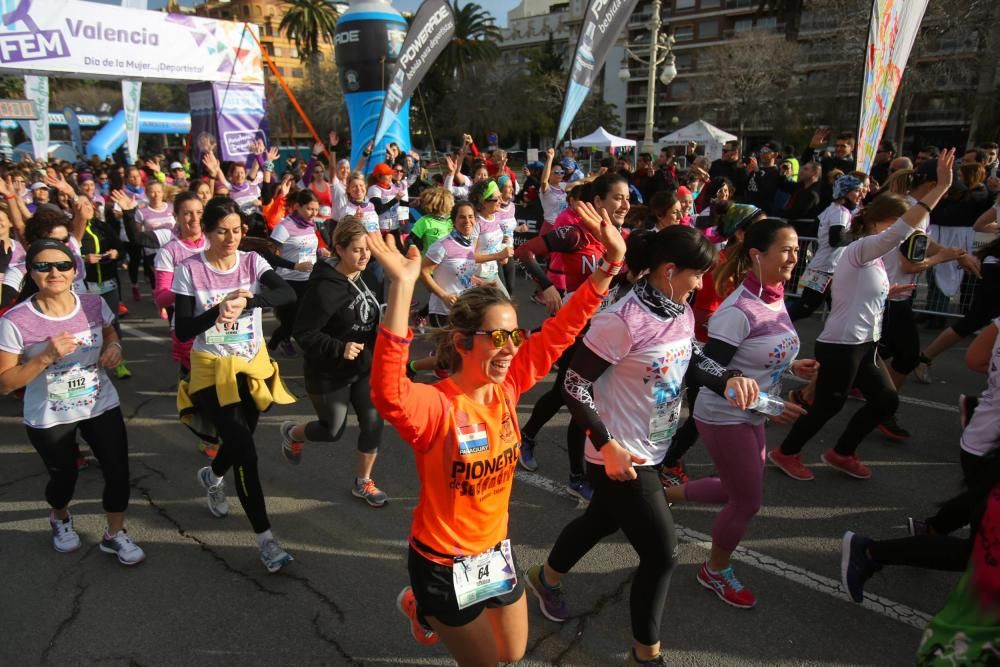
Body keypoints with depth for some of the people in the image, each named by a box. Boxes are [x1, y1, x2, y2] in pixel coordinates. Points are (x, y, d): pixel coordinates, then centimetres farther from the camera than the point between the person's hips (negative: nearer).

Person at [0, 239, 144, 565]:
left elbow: (110, 333, 10)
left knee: (118, 472, 4)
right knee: (64, 477, 19)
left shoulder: (94, 304, -12)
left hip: (102, 406, 2)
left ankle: (115, 534, 31)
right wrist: (47, 357, -30)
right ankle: (59, 519, 55)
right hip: (49, 419, -2)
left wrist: (114, 347, -12)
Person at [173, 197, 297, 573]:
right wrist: (217, 312, -30)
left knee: (239, 440, 20)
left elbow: (288, 294, -20)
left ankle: (212, 477, 57)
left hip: (253, 364, 4)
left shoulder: (251, 262, -4)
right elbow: (182, 330, -14)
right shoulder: (190, 270, -11)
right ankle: (264, 537, 2)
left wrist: (249, 298, -34)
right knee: (245, 451, -12)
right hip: (213, 370, -4)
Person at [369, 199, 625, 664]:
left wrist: (611, 263, -16)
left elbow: (559, 333, -10)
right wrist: (402, 288, -59)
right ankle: (421, 605, 39)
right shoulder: (435, 407, -30)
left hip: (496, 548, 6)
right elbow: (388, 394, -51)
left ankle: (425, 610, 48)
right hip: (444, 563, -6)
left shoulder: (506, 387, -12)